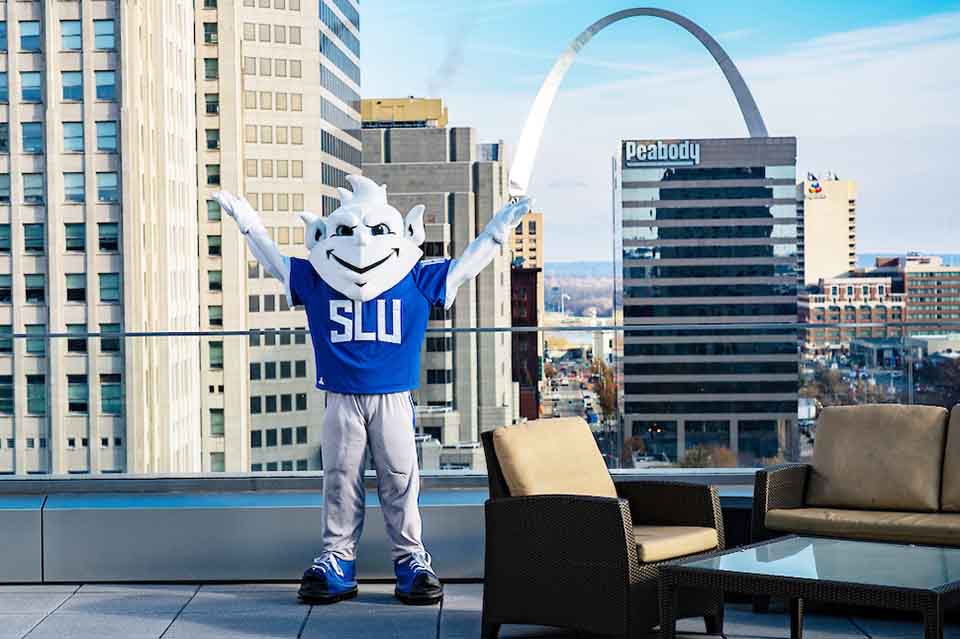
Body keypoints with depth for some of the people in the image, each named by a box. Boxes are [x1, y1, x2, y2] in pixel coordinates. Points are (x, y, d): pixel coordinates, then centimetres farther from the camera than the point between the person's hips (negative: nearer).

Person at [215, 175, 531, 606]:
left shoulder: (418, 280, 1)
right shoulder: (314, 280, 3)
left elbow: (464, 265, 10)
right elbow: (274, 259, 15)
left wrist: (500, 227, 8)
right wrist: (246, 221, 14)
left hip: (393, 399, -1)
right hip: (341, 399, 1)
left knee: (400, 480, 2)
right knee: (339, 481, 5)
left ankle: (411, 559, 11)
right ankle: (337, 558, 14)